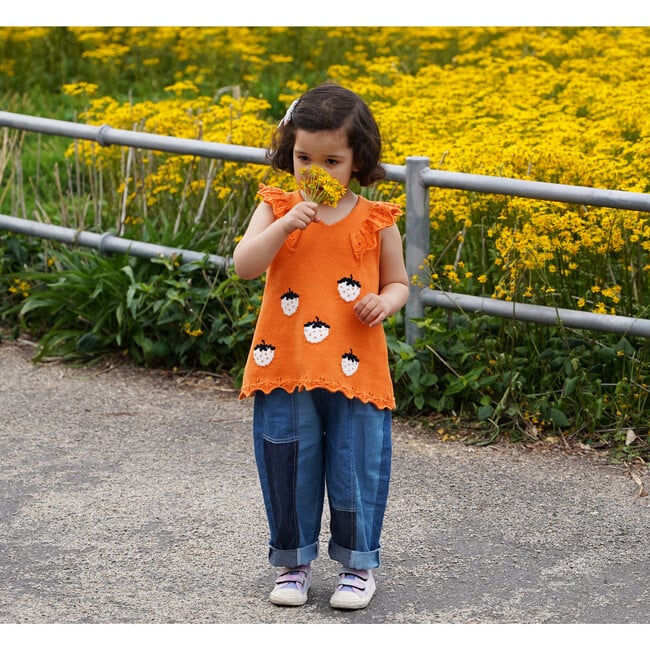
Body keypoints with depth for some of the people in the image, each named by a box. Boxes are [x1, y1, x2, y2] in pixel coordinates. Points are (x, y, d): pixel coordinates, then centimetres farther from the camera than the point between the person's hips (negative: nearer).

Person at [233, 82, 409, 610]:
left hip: (355, 371, -1)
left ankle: (359, 564, 24)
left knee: (357, 469, 6)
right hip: (284, 368, 1)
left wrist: (385, 302, -13)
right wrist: (284, 226, -25)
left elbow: (398, 283, 9)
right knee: (288, 469, 10)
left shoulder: (375, 221, -1)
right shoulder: (276, 209, -1)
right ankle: (293, 562, 27)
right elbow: (244, 266, -13)